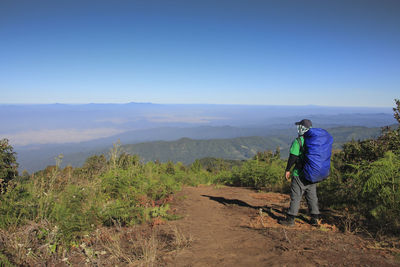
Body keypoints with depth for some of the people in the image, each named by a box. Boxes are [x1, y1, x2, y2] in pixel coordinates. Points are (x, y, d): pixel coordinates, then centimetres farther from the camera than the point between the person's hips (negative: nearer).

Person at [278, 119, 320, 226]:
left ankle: (290, 219, 5)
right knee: (312, 196, 15)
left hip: (300, 174, -6)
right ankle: (315, 218, 21)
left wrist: (287, 170, -5)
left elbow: (293, 157, -16)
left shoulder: (298, 141, -15)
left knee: (295, 197, -1)